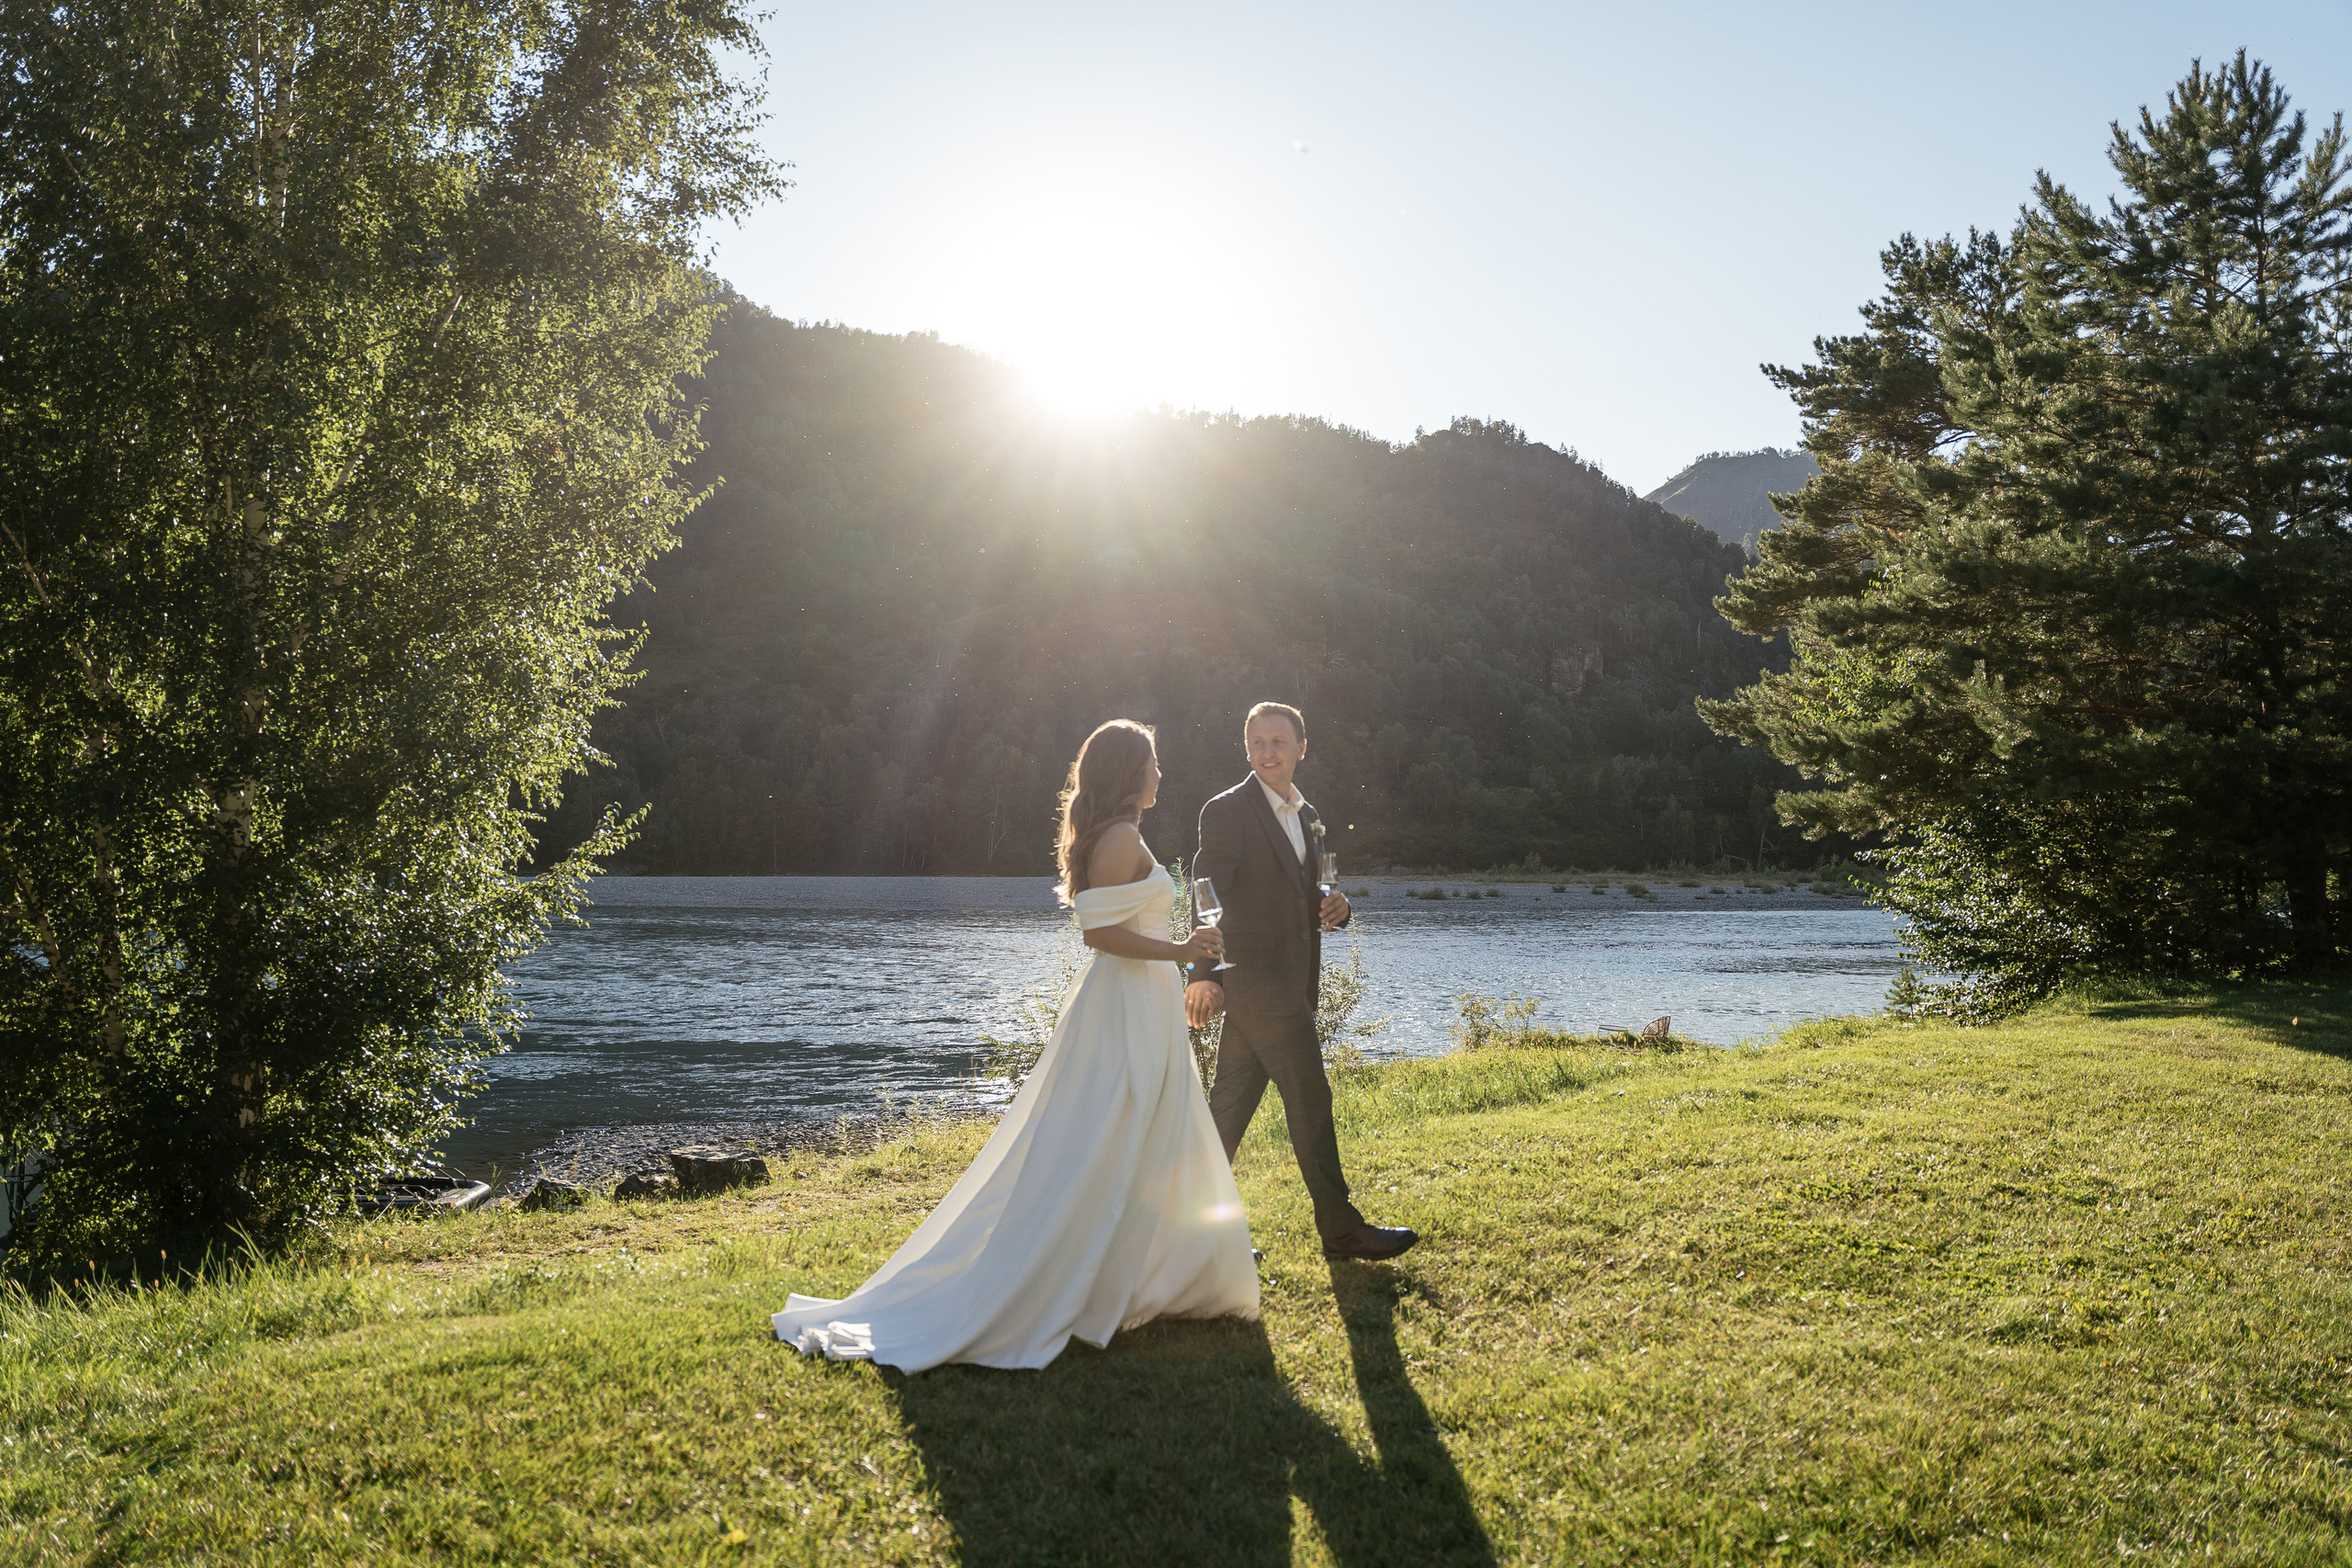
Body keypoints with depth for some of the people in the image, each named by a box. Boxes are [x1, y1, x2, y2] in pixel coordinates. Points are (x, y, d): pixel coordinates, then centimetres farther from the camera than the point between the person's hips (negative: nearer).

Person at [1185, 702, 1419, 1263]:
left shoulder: (1306, 816, 16)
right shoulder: (1227, 811, -9)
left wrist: (1336, 907, -2)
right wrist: (1205, 975, -27)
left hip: (1289, 985, 8)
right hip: (1257, 981, -8)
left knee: (1231, 1105, 11)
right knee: (1310, 1099, -3)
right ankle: (1341, 1229, 6)